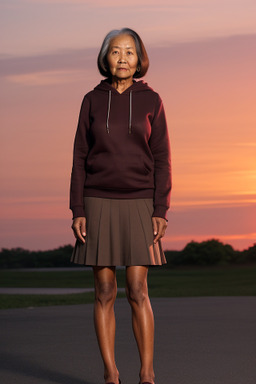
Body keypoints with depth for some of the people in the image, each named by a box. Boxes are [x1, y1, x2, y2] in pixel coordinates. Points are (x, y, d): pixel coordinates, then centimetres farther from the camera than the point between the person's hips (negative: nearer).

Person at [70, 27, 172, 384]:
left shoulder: (151, 101, 2)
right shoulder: (92, 100, 4)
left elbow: (161, 159, 0)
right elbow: (80, 158, 4)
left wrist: (161, 212, -7)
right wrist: (78, 211, -3)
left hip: (139, 204, -1)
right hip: (99, 203, 1)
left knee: (137, 292, -6)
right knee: (105, 292, 1)